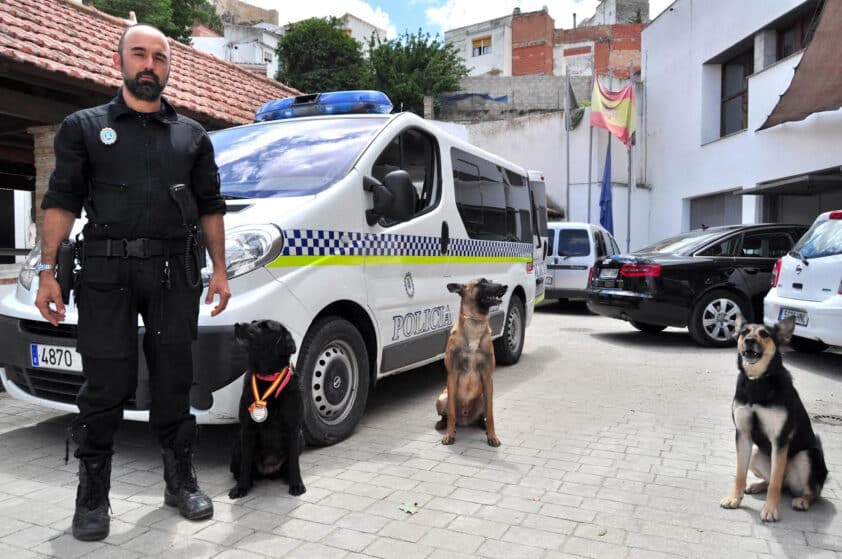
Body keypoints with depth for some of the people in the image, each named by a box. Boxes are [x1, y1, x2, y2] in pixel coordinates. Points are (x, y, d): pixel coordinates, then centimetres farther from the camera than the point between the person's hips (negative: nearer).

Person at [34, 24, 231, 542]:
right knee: (105, 385, 1)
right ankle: (93, 497, 17)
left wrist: (220, 269, 6)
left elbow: (211, 207, 14)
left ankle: (181, 481, 22)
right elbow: (62, 202, 5)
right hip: (106, 271, -1)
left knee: (174, 382, 8)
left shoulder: (192, 135, 15)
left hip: (175, 271, 2)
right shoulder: (85, 126, 11)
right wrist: (48, 270, -4)